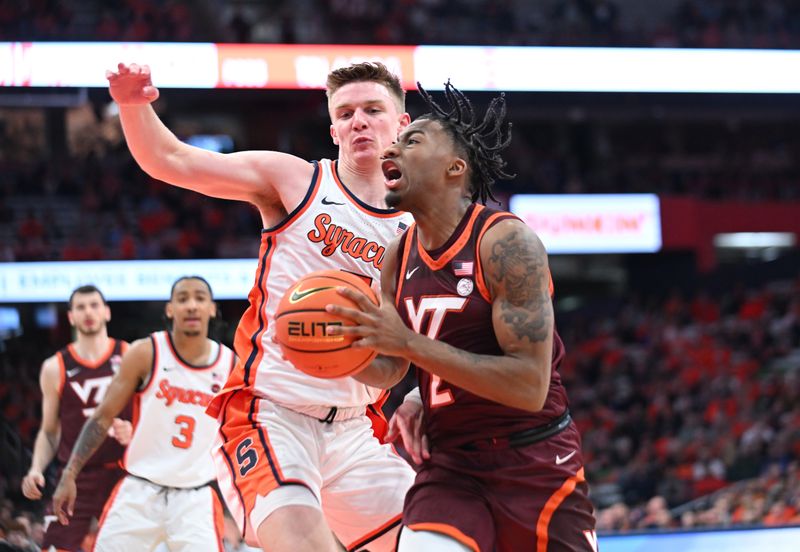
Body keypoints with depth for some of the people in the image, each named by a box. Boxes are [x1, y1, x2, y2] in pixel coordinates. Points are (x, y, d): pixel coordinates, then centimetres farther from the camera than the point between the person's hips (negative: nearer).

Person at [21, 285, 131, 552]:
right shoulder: (55, 368, 5)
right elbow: (49, 431, 13)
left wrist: (134, 433, -15)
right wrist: (36, 469, -3)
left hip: (123, 475, 0)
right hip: (76, 477, 0)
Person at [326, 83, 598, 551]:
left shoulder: (506, 241, -17)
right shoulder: (399, 257, 4)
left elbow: (530, 386, -24)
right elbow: (388, 372, 17)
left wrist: (408, 342, -28)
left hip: (535, 463, -4)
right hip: (451, 463, 5)